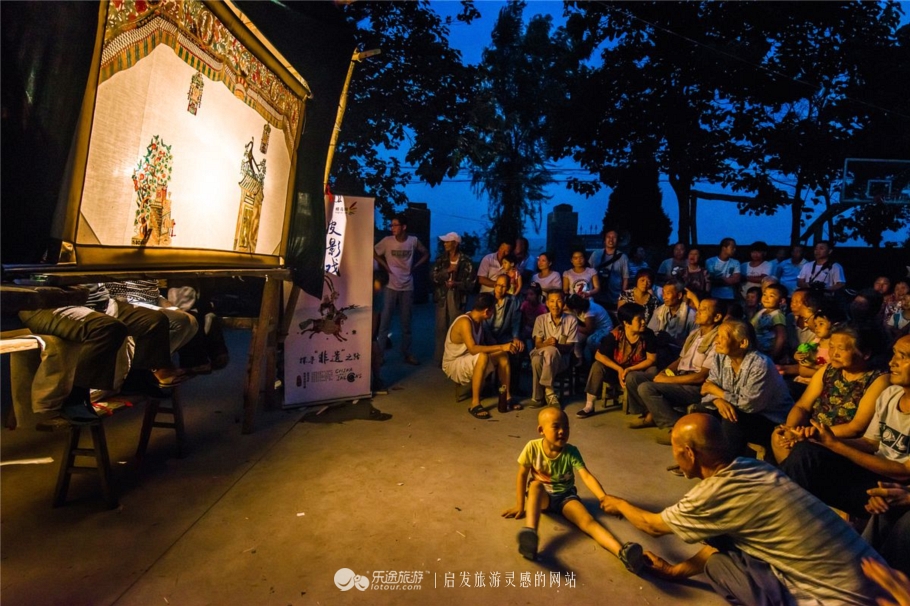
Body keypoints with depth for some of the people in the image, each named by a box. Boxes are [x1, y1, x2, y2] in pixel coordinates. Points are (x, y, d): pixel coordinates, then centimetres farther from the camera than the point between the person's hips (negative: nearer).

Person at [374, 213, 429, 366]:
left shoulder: (414, 241, -2)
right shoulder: (387, 241, -6)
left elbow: (426, 254, 11)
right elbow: (373, 253, 2)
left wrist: (415, 266, 1)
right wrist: (384, 265, -4)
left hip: (407, 287, 2)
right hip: (391, 287, -2)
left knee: (406, 322, 11)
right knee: (385, 320, -1)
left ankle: (407, 353, 22)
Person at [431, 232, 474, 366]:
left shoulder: (466, 261, -4)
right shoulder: (440, 259, 6)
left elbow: (470, 284, -5)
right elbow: (434, 277, -4)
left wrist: (456, 284, -20)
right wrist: (448, 270, -17)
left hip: (458, 298, -2)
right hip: (442, 297, 2)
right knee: (441, 328, 4)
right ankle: (439, 359, 14)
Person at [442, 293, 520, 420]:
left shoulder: (478, 320, 0)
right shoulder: (464, 322, -27)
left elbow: (482, 344, 10)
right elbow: (473, 349, -38)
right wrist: (501, 347, -38)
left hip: (471, 361, 9)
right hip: (453, 365, -9)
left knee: (503, 355, -5)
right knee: (482, 357, -37)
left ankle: (507, 397, 1)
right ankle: (475, 404, -30)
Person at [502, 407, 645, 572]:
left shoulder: (571, 452, -15)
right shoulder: (533, 447, -16)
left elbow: (587, 476, -26)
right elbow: (522, 475, -7)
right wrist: (520, 506, -6)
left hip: (565, 496, 1)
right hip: (542, 496, -1)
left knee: (587, 520, -28)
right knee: (535, 484, -37)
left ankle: (622, 552, -50)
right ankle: (530, 534, -54)